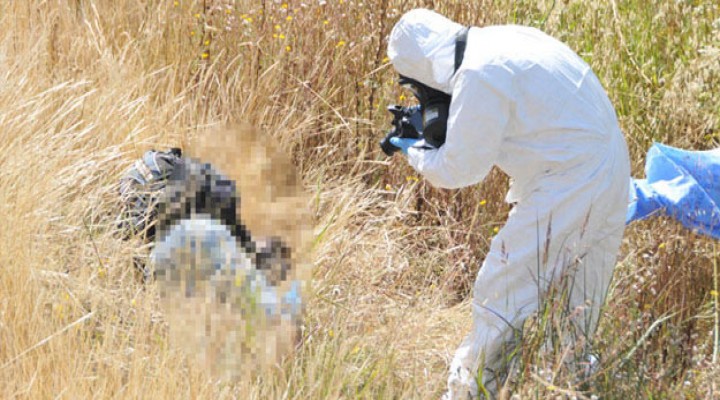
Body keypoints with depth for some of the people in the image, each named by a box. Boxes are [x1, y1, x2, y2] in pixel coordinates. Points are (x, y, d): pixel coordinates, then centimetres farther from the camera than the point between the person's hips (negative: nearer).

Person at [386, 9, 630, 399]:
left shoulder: (478, 76, -19)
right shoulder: (501, 40, 10)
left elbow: (460, 168, -13)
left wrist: (415, 152, 7)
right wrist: (433, 129, 14)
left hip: (569, 187, -10)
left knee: (501, 295, -2)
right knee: (576, 303, 17)